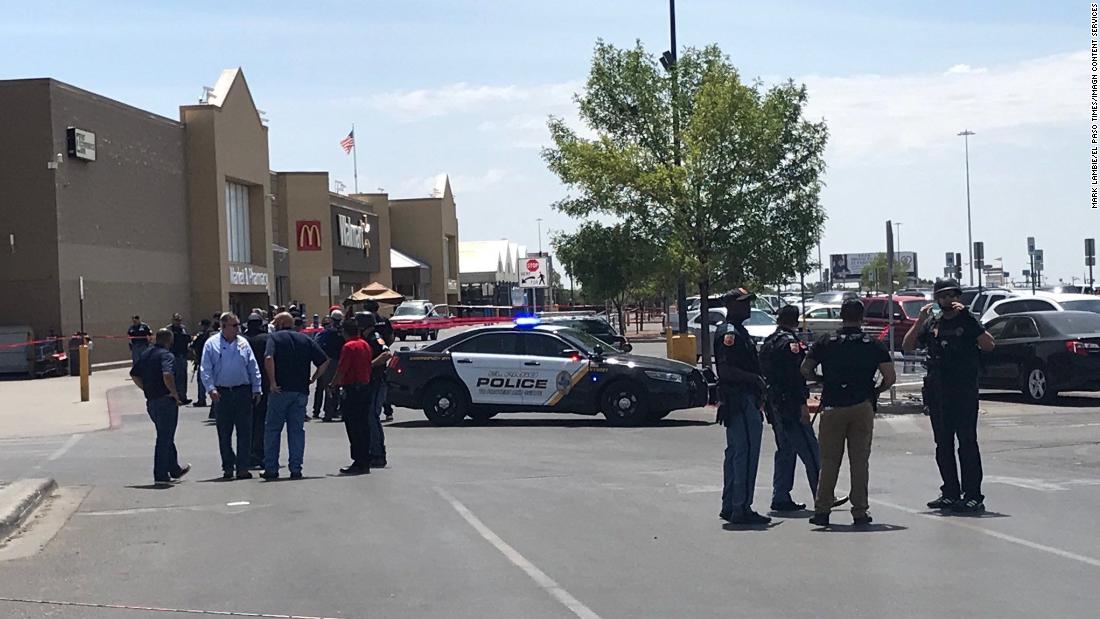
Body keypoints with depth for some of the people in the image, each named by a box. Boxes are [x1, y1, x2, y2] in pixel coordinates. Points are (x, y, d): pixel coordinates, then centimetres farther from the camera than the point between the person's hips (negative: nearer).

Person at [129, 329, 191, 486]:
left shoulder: (145, 354, 10)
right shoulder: (166, 355, -16)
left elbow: (134, 375, 15)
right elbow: (167, 375, -32)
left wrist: (147, 389, 16)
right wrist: (174, 393, -19)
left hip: (151, 401, 8)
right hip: (165, 401, -8)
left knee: (166, 436, 21)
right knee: (164, 438, 0)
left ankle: (175, 469, 32)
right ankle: (160, 475, 2)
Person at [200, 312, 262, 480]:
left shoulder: (243, 343, 8)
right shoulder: (212, 344, 1)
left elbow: (253, 367, 10)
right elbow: (206, 369, -2)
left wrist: (256, 389, 4)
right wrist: (211, 389, -14)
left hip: (243, 391, 1)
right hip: (221, 393, -1)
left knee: (245, 431, -2)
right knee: (224, 433, 6)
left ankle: (243, 467, 2)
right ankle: (228, 467, 15)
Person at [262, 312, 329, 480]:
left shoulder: (275, 337, 0)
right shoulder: (306, 339, 11)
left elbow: (268, 358, -19)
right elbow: (325, 361, 4)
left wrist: (272, 382, -13)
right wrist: (312, 379, 11)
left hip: (281, 390, -3)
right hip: (301, 391, 3)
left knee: (272, 429, 7)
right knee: (297, 430, 8)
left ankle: (271, 469, 7)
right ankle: (296, 469, 4)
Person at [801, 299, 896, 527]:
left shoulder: (825, 343, 3)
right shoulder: (873, 345, 3)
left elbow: (805, 369, 1)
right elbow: (890, 377, -3)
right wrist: (876, 391, 15)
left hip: (832, 407, 0)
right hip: (862, 407, 0)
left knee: (829, 461, 7)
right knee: (860, 461, 5)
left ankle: (822, 510, 6)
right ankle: (860, 512, 6)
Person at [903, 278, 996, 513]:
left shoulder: (967, 320, 0)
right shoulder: (931, 324, 13)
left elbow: (989, 344, -14)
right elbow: (907, 346, 6)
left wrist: (967, 317, -17)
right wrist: (920, 320, -5)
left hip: (964, 392, -5)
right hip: (937, 393, 5)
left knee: (967, 443, -6)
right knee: (943, 445, 9)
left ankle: (973, 496, -6)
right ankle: (950, 494, 17)